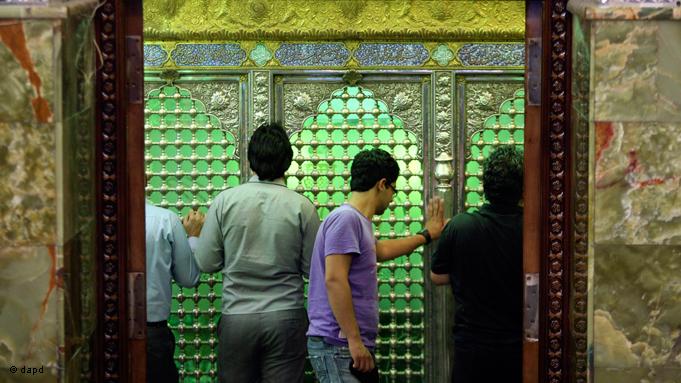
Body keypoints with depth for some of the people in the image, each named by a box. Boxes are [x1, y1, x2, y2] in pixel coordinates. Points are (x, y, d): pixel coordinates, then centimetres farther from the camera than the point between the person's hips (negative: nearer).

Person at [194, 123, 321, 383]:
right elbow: (313, 268, -3)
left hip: (236, 316, 1)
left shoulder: (225, 201, -5)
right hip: (286, 317, -1)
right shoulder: (302, 206, -7)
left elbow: (205, 263, -2)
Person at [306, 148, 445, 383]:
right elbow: (334, 280, -21)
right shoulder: (346, 218, -13)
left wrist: (426, 235, 48)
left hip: (356, 346, 10)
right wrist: (354, 341, -21)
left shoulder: (357, 220, 17)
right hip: (339, 346, -10)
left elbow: (380, 250, 38)